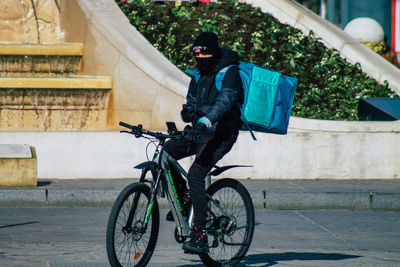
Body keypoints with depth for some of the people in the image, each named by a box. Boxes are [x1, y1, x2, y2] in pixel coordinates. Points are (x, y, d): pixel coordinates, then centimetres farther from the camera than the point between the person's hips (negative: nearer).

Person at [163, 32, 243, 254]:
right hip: (201, 133, 8)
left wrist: (203, 123, -43)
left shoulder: (229, 73, -13)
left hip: (221, 135, -8)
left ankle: (200, 236, -27)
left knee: (195, 174, -25)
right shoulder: (199, 77, 13)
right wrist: (188, 113, -9)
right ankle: (181, 196, 15)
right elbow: (192, 104, 17)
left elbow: (224, 102, -28)